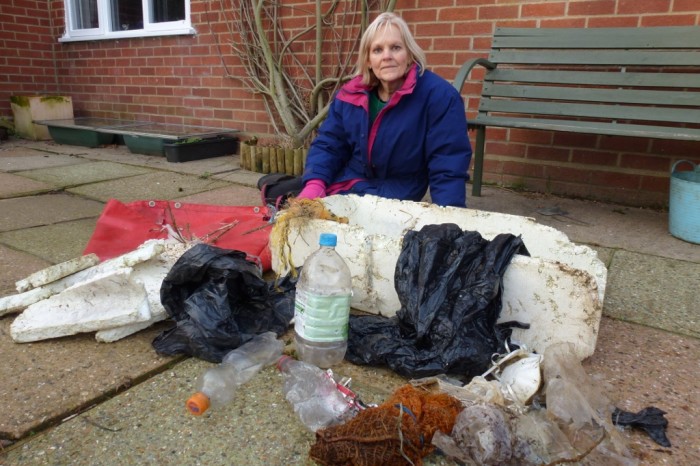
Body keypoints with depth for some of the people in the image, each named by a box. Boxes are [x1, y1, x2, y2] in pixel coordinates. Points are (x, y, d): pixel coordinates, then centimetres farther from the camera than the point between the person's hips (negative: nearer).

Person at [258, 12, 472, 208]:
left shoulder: (440, 95, -15)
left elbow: (448, 169, -17)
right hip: (344, 183, 5)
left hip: (394, 198, -4)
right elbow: (328, 145, 4)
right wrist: (314, 185, -15)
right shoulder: (350, 94, 1)